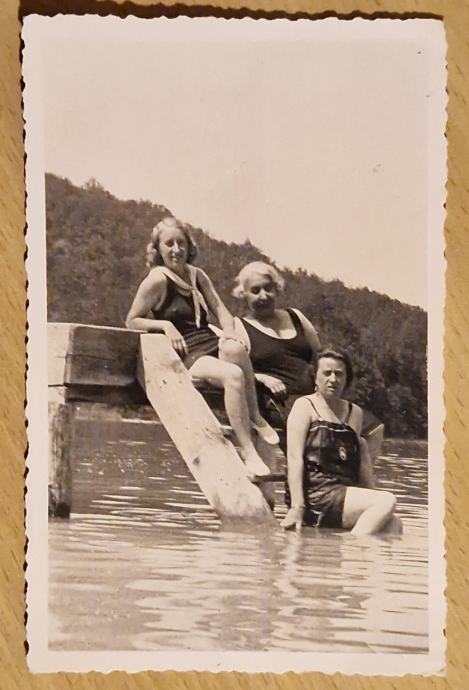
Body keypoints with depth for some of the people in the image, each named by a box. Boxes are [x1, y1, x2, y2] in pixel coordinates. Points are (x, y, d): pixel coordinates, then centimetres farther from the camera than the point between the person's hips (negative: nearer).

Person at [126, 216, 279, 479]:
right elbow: (132, 321, 2)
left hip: (212, 345, 5)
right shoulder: (157, 280, -1)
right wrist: (165, 325, -13)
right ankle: (248, 451, -32)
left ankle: (256, 417, -20)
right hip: (186, 355, -5)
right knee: (233, 375, -34)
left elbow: (221, 310, 14)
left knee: (234, 349, -34)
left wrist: (229, 331, -8)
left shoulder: (197, 275, 17)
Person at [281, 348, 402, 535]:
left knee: (393, 524, -17)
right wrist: (297, 507, -18)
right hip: (315, 493, -6)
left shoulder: (355, 413, 19)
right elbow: (295, 457, -8)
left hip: (346, 489, 6)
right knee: (386, 502, -22)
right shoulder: (305, 406, 2)